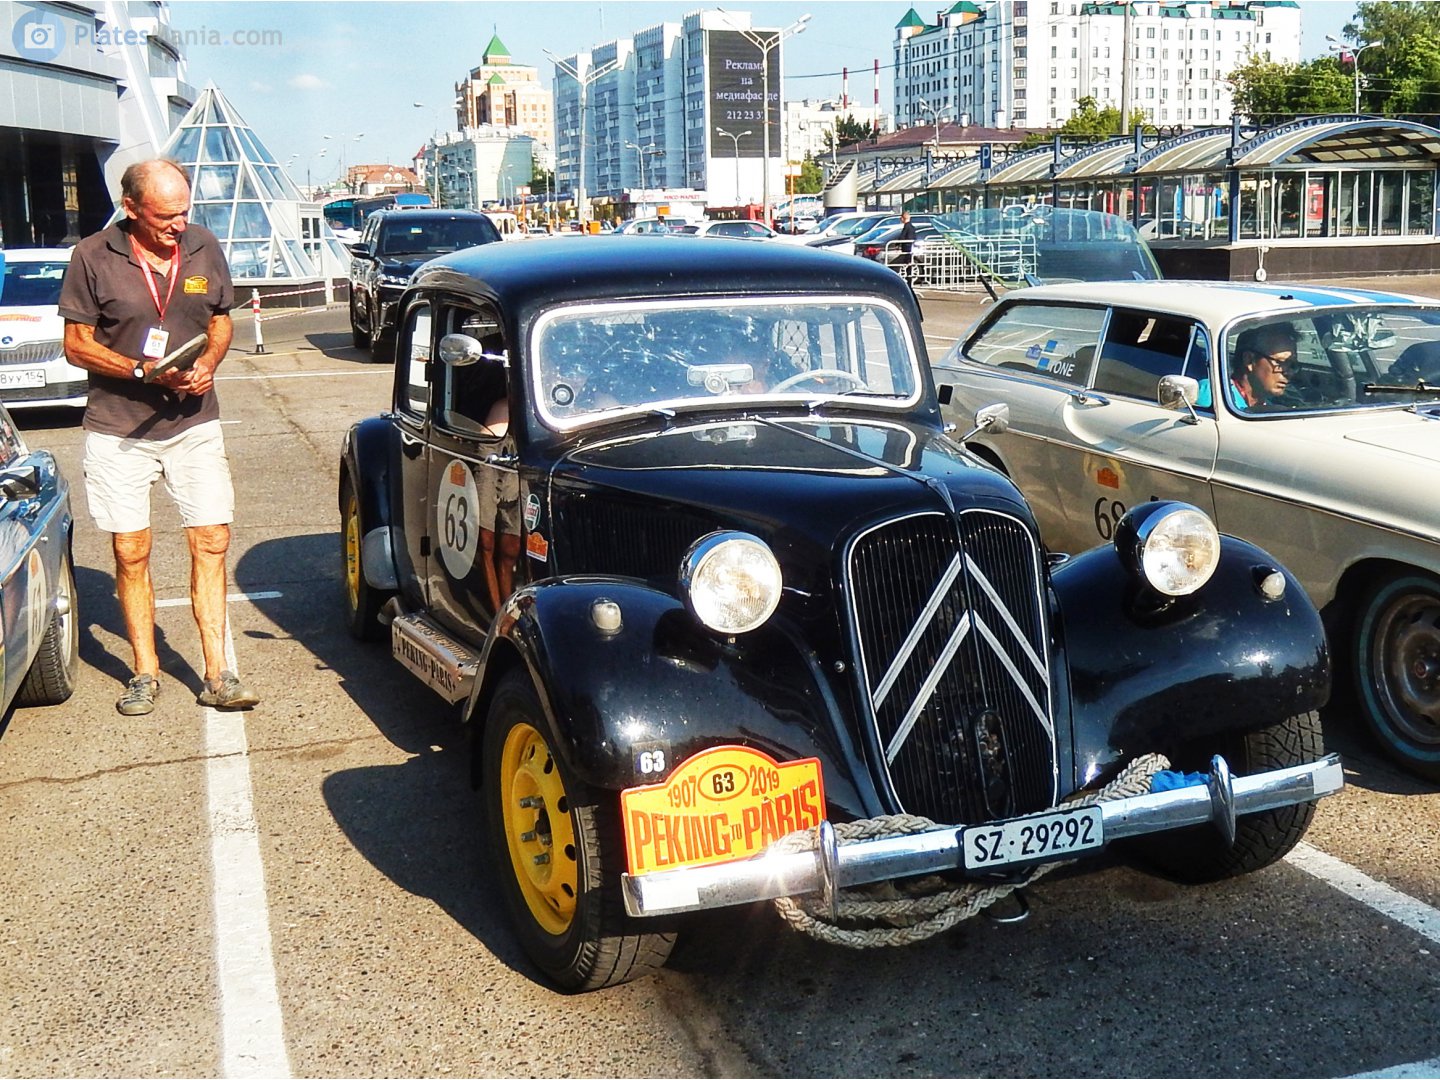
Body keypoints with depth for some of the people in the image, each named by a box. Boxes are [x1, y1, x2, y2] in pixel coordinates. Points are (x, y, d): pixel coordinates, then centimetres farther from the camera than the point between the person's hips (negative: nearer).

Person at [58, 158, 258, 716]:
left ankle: (217, 674, 4)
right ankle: (145, 672, 17)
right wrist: (143, 371, -18)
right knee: (131, 552, 4)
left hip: (195, 423, 2)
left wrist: (208, 364, -6)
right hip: (118, 428, -2)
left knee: (212, 543, -2)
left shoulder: (204, 248, 2)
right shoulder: (93, 257, -7)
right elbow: (77, 344, -3)